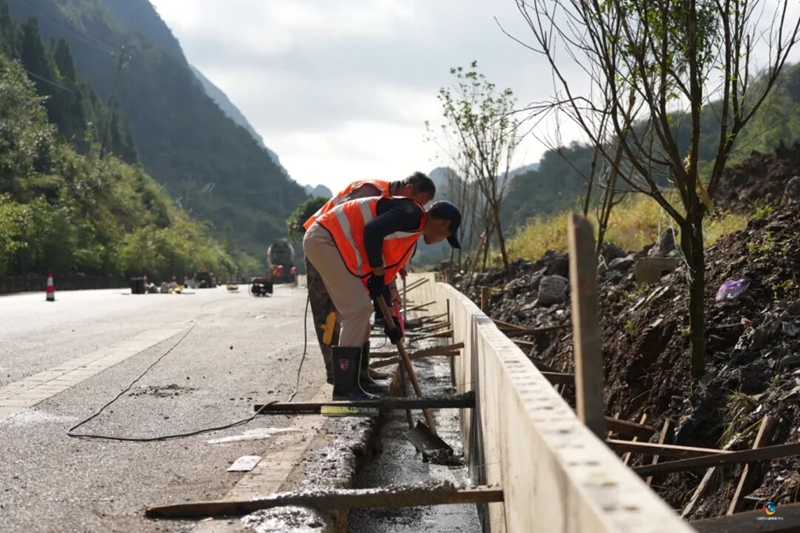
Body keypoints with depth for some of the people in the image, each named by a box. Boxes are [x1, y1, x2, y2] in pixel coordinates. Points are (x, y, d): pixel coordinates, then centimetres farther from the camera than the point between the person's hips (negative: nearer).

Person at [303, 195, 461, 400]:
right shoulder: (413, 214, -11)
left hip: (324, 242, 11)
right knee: (359, 308, -12)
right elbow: (372, 232, -23)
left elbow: (385, 277, 22)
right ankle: (344, 387, -7)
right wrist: (378, 273, -11)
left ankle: (351, 383, 16)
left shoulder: (410, 239, 19)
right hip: (325, 239, -11)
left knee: (360, 311, 12)